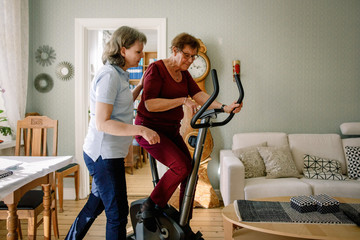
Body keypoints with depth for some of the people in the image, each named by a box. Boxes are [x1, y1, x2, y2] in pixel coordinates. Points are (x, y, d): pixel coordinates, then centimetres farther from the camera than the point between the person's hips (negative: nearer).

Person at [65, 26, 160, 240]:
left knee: (96, 204, 24)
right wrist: (141, 130, -27)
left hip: (107, 153, 10)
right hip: (105, 155, -10)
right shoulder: (109, 75, -19)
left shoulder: (119, 74, 13)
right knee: (118, 213, 0)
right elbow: (102, 123, -25)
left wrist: (141, 86, 20)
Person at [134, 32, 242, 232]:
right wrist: (183, 100, -26)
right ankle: (149, 208, -6)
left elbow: (200, 95, -4)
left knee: (190, 172, 2)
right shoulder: (156, 69, -13)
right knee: (181, 165, -24)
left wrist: (224, 107, -21)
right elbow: (150, 104, -23)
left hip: (171, 131, 8)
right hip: (150, 129, -8)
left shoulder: (184, 74, 10)